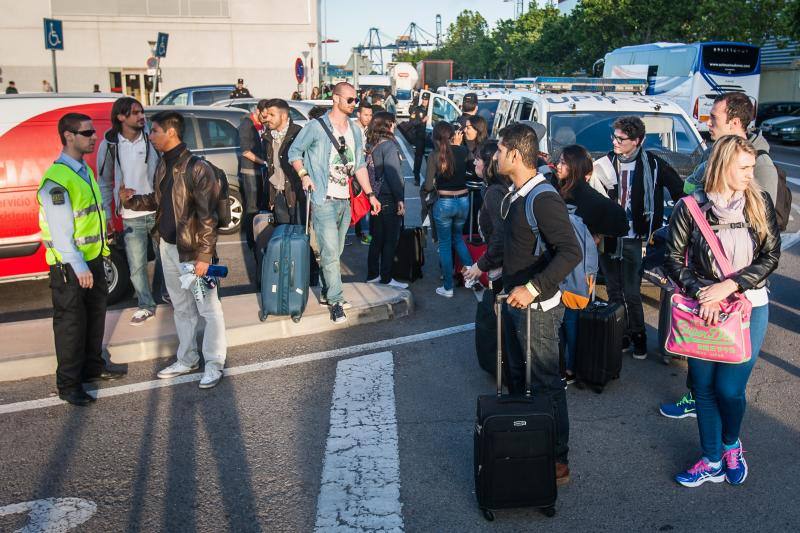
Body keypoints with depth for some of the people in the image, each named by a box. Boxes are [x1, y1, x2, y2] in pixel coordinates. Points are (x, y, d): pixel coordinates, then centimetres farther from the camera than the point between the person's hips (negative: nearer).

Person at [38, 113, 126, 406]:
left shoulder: (85, 170, 11)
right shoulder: (56, 179, -19)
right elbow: (60, 230, -23)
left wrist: (102, 248, 18)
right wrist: (78, 267, -26)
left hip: (93, 259, 9)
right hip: (69, 266, -9)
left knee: (95, 314, 19)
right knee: (71, 323, 1)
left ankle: (92, 367, 37)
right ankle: (68, 384, 14)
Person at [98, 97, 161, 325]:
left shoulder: (152, 140, -4)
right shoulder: (109, 145, -4)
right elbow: (104, 182, 5)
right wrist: (106, 214, 3)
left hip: (158, 212, 0)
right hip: (131, 218, 0)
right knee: (137, 266, 6)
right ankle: (146, 306, 24)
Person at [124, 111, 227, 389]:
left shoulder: (196, 168, -16)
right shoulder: (163, 165, 8)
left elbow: (207, 216, -17)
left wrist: (204, 256, -19)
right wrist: (133, 199, 2)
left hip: (192, 250, -8)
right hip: (167, 246, 8)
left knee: (208, 308, 5)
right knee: (181, 308, 18)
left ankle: (214, 363, 16)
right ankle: (187, 358, 31)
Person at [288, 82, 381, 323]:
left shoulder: (354, 130, 11)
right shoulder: (317, 127, -8)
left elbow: (359, 165, 16)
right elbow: (294, 152, 0)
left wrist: (370, 194, 12)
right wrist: (304, 175, -15)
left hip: (345, 201, 7)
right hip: (324, 201, -6)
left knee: (335, 252, 14)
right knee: (330, 252, -8)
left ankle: (326, 292, 28)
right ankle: (336, 301, 0)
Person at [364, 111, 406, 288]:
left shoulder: (370, 145, 9)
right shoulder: (389, 145, -14)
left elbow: (368, 171, 11)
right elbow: (394, 174, -19)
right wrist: (400, 198, -16)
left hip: (375, 198, 8)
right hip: (389, 199, -8)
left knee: (377, 238, 15)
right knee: (390, 240, 1)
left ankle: (372, 275, 22)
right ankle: (386, 278, 5)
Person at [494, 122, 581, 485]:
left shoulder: (543, 199, -23)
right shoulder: (513, 194, 7)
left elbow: (571, 252, -29)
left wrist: (534, 288, -34)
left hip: (537, 307, -10)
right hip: (513, 301, 10)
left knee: (546, 385, 1)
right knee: (517, 377, 21)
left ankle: (557, 461, 15)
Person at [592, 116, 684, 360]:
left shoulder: (652, 164, -4)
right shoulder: (604, 164, 1)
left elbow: (678, 190, 6)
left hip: (633, 240, -3)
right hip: (608, 237, 3)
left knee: (631, 293, -1)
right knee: (614, 291, 12)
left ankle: (638, 335, 19)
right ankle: (622, 334, 27)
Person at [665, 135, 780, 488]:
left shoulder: (760, 204, -2)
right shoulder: (690, 208, -6)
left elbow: (770, 256, -5)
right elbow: (673, 259, -4)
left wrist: (728, 285, -17)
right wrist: (701, 293, -18)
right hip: (703, 310, 0)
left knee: (729, 389, -2)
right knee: (704, 388, 9)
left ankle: (731, 444, 31)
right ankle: (712, 462, 28)